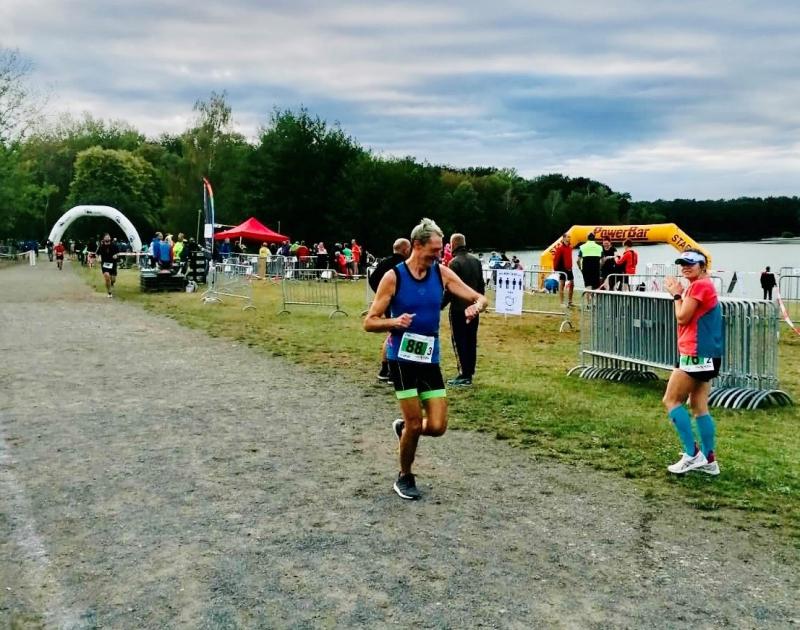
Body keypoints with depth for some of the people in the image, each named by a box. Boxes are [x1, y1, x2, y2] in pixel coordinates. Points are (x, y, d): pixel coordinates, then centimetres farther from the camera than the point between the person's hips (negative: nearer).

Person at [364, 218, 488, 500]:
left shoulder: (442, 273, 0)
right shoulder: (393, 278, -11)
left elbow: (480, 299, 3)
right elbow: (369, 322, -8)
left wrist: (476, 306, -21)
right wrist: (394, 322, -28)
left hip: (430, 359, 4)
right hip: (402, 359, -4)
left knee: (437, 426, -1)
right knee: (415, 424, -2)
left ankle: (403, 426, 33)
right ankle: (404, 478, 23)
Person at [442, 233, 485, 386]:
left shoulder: (455, 263, -14)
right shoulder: (476, 260, 8)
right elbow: (481, 285, 12)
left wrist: (441, 305, -6)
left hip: (458, 309, -7)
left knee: (459, 342, -1)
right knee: (471, 341, 11)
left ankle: (464, 375, -2)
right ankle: (469, 373, 17)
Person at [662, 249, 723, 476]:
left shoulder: (700, 285, -13)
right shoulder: (701, 285, 19)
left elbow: (682, 318, -14)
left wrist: (676, 294, -2)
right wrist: (679, 294, 7)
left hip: (697, 355, -10)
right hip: (703, 355, 10)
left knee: (671, 400, -4)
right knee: (699, 407, 12)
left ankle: (692, 454, -5)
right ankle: (709, 459, 14)